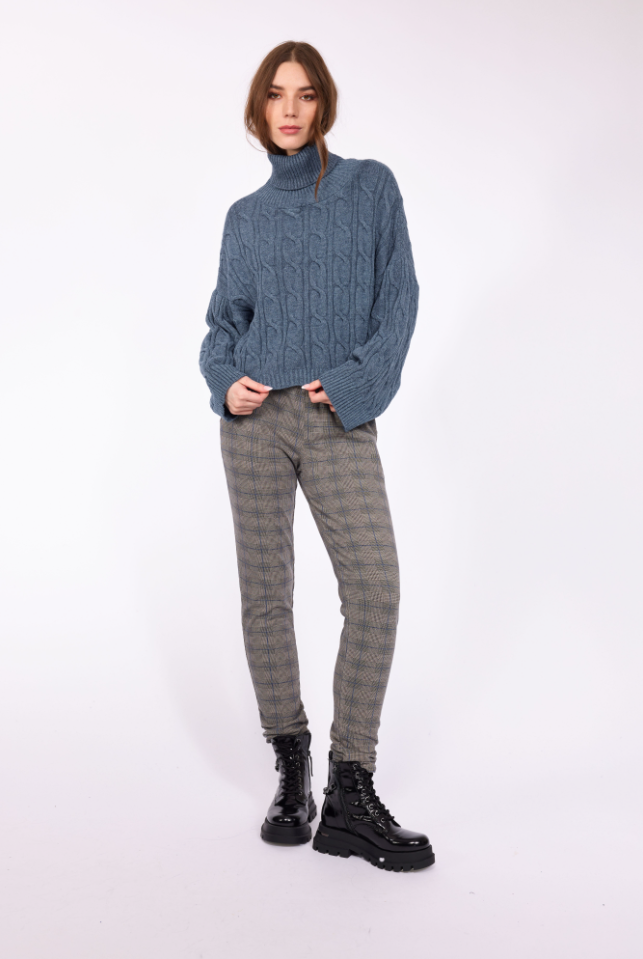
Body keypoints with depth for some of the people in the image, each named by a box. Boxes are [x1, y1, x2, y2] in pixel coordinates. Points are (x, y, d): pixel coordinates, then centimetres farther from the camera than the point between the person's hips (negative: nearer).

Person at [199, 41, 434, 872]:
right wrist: (224, 380, -4)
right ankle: (290, 772, 14)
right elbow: (222, 320, 17)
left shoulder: (370, 187, 10)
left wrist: (358, 381, -10)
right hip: (256, 417, 2)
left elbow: (398, 297, 4)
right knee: (264, 592, 1)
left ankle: (350, 797, -9)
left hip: (340, 421, -2)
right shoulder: (246, 216, 15)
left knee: (375, 586, -16)